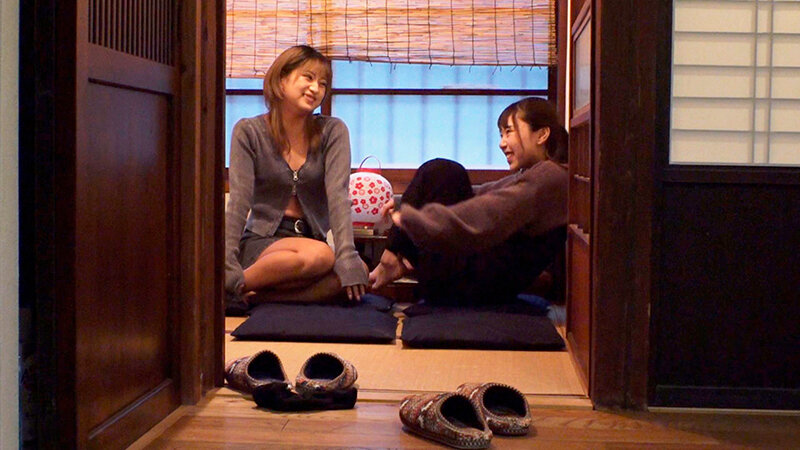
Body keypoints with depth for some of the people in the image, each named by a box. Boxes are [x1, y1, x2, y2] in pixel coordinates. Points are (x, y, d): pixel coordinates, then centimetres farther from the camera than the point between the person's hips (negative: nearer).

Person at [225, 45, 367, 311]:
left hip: (312, 237, 3)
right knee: (318, 256, -35)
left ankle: (253, 295, -26)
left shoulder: (333, 131, 2)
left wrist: (348, 257, -24)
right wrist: (227, 267, -21)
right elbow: (239, 200, -9)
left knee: (359, 272, -30)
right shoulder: (248, 132, -1)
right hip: (262, 241, -3)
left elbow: (338, 196, -10)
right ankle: (228, 285, -21)